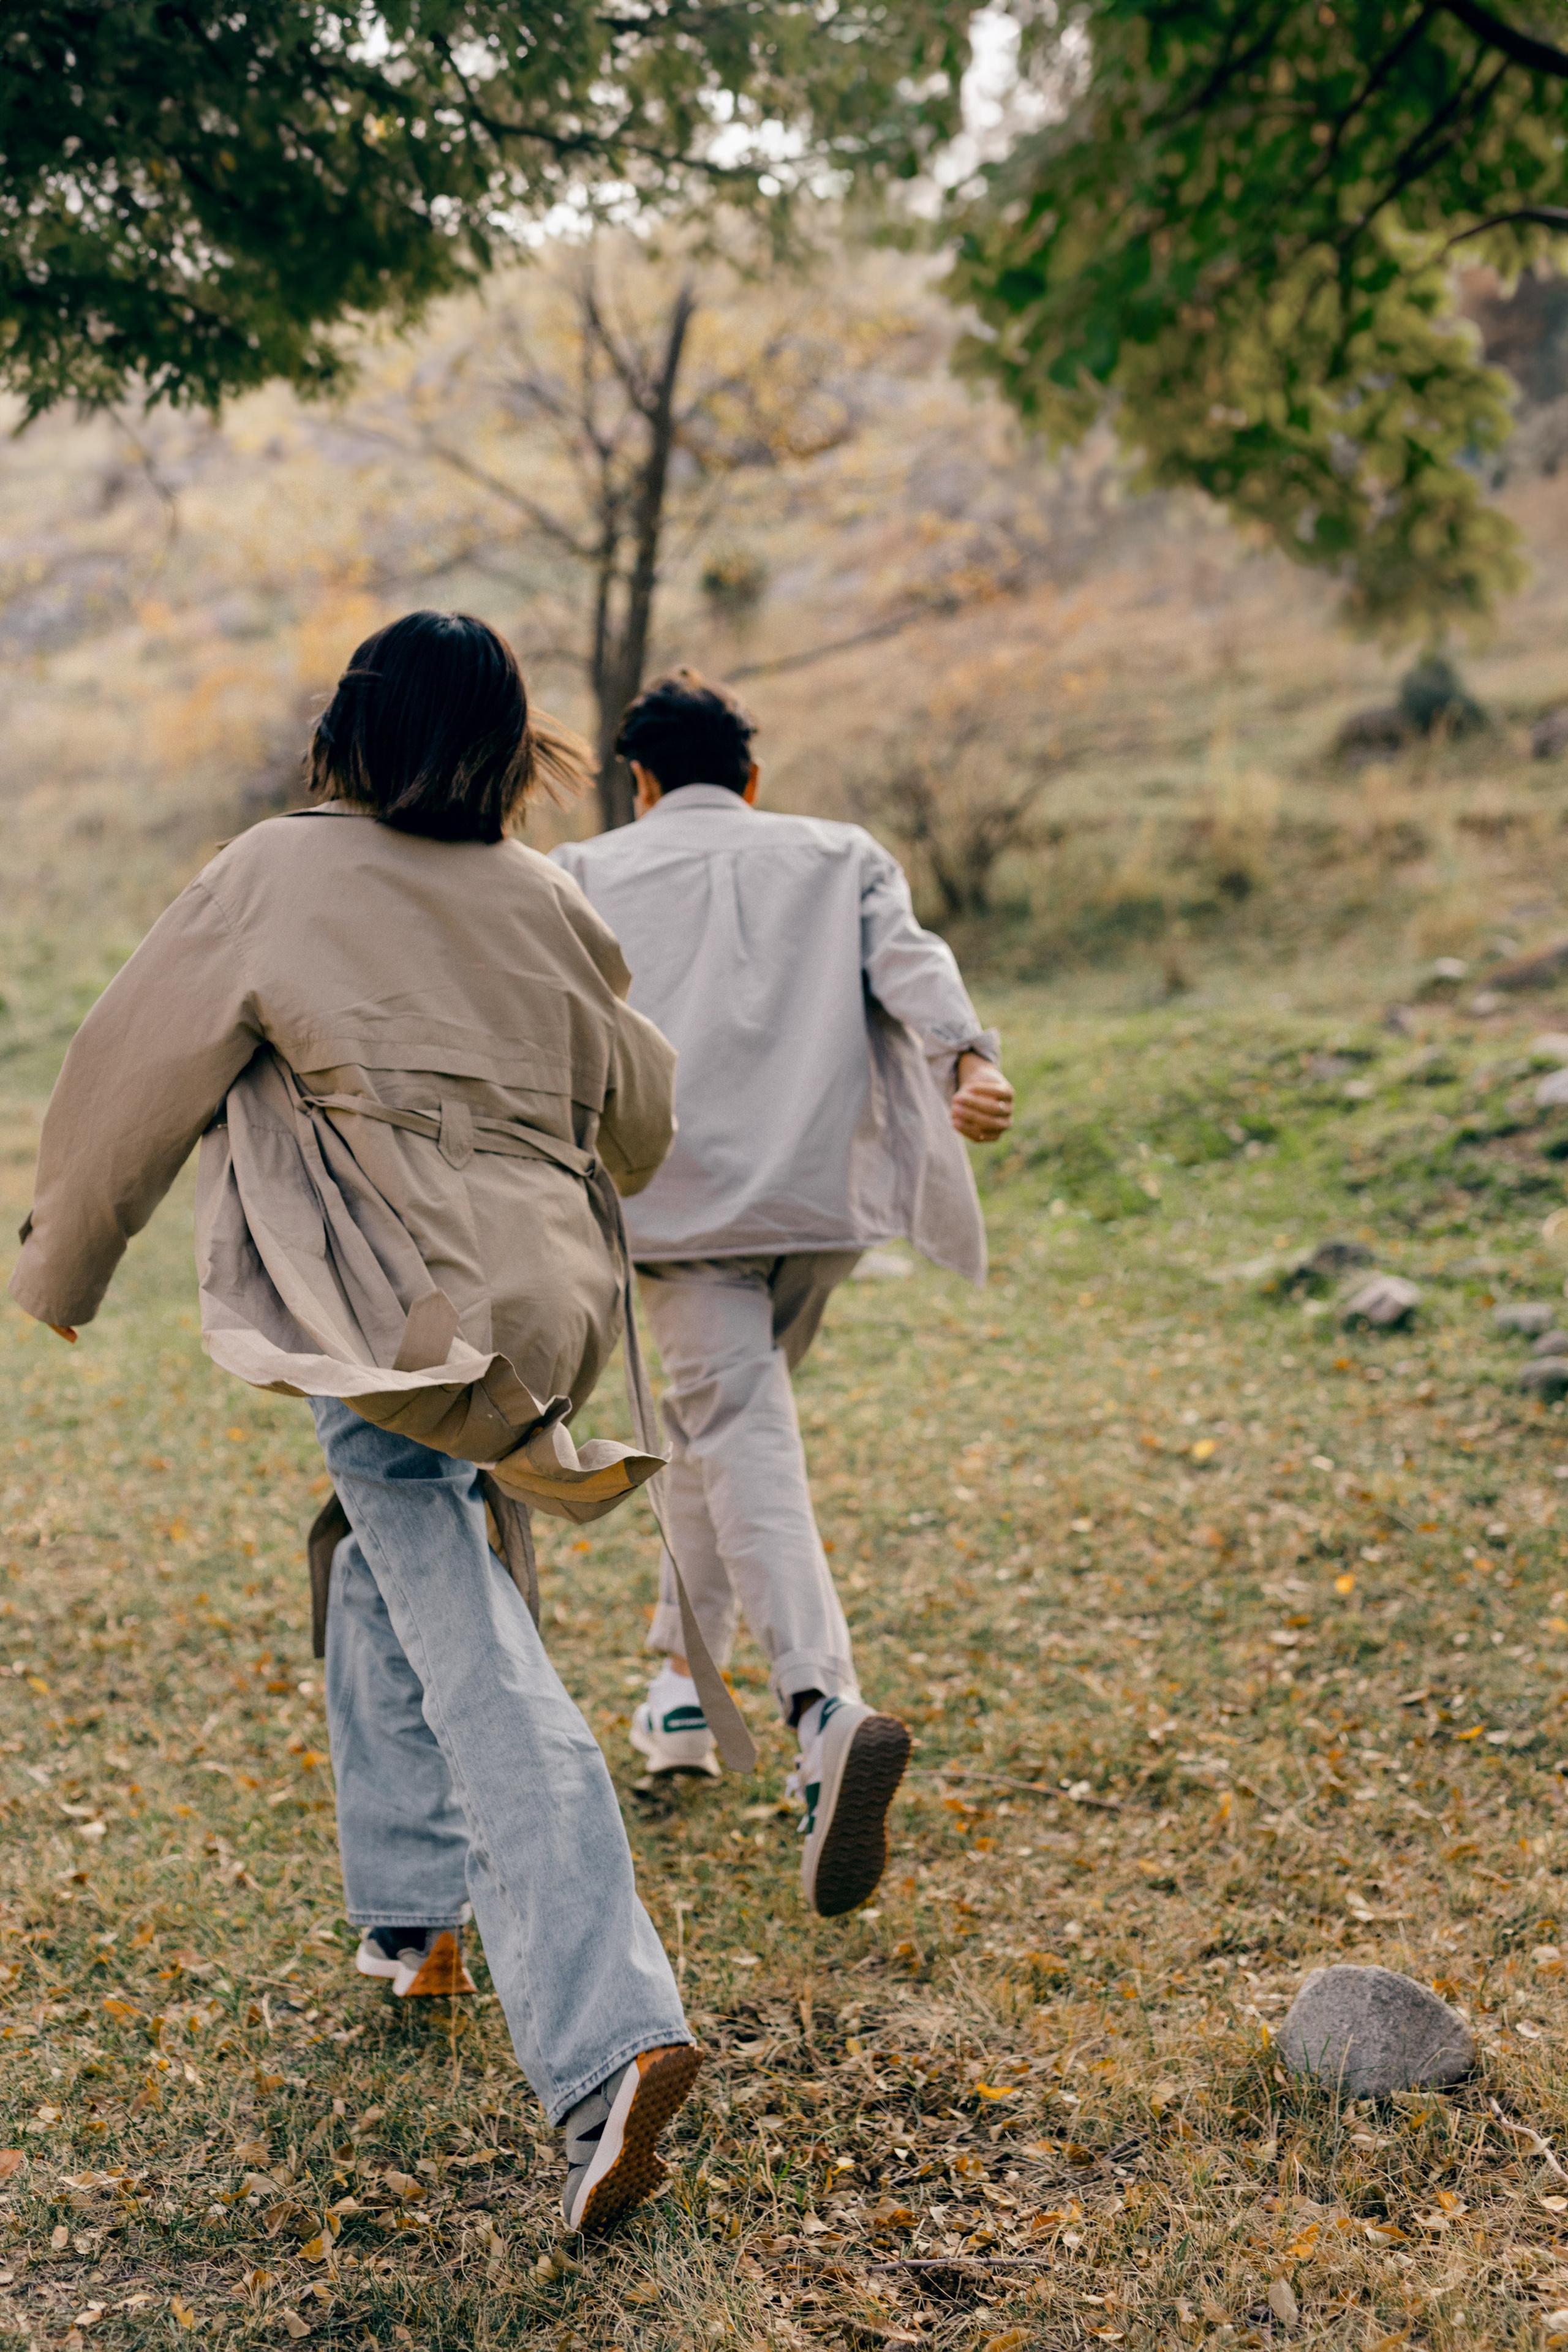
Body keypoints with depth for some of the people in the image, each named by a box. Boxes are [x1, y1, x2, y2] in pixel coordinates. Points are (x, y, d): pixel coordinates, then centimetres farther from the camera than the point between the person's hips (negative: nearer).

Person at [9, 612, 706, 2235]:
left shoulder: (278, 877, -5)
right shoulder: (542, 902, 7)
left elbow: (137, 1075, 1)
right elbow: (638, 1113, 17)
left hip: (391, 1313, -5)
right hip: (547, 1301, 6)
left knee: (486, 1685, -8)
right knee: (389, 1586, 27)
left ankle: (608, 2041, -18)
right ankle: (412, 1914, 35)